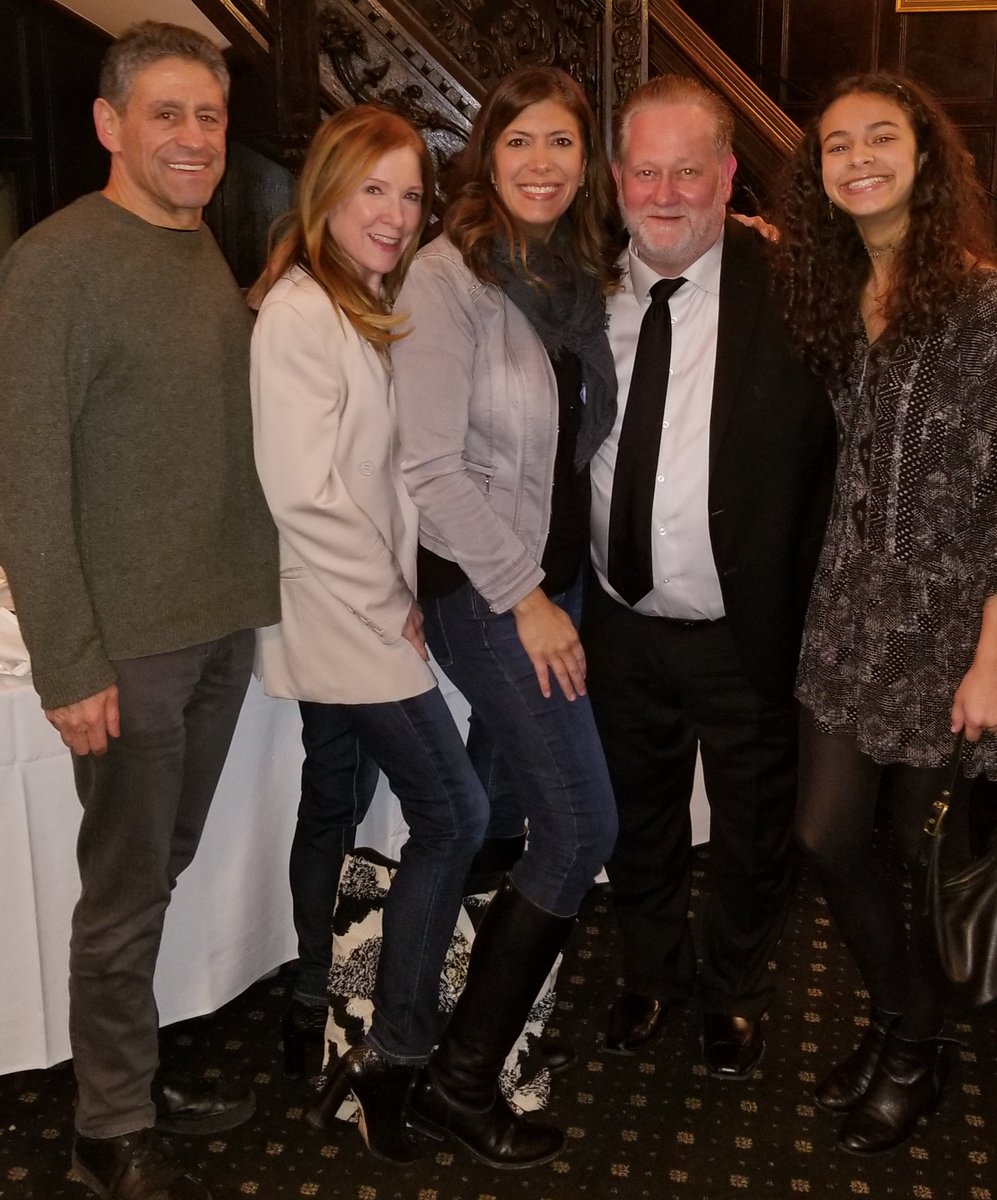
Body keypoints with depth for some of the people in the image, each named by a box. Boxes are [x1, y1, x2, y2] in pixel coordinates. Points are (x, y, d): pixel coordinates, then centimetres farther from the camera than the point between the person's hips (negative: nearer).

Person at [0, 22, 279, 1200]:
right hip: (129, 643, -6)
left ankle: (141, 1071, 34)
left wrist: (251, 594, 7)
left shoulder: (204, 252, 11)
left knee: (165, 869, 17)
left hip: (224, 622, 6)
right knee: (127, 891, 4)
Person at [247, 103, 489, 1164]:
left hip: (358, 619, 9)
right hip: (349, 625, -9)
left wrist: (397, 594, 3)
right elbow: (303, 491, -20)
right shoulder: (299, 315, -15)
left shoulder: (367, 309, 14)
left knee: (332, 822, 16)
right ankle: (393, 1056, 7)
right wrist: (394, 606, -13)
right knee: (456, 816, -5)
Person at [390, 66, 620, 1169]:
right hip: (480, 585, -7)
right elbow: (429, 467, -18)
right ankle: (460, 1078, 7)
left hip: (552, 577, 7)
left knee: (500, 802, 16)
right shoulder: (449, 274, -13)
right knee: (585, 826, -7)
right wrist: (524, 598, -16)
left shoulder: (580, 274, 8)